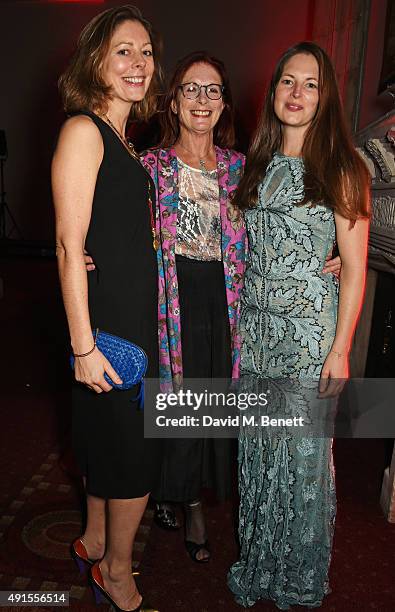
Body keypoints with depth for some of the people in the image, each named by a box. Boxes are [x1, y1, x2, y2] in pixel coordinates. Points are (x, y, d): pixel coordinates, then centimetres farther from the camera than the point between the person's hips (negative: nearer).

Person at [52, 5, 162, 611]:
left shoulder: (123, 138, 14)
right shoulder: (83, 130, -12)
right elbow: (70, 244, -18)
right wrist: (84, 344, -20)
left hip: (137, 312, 9)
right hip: (106, 316, -8)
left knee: (109, 436, 20)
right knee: (138, 448, 3)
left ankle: (95, 542, 42)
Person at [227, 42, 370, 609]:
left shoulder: (341, 169, -4)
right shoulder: (257, 164, 10)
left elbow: (354, 268, -7)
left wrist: (340, 349, -12)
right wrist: (237, 322, 7)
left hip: (310, 327, -4)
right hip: (254, 324, 5)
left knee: (305, 451, 7)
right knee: (256, 447, 13)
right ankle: (257, 564, 37)